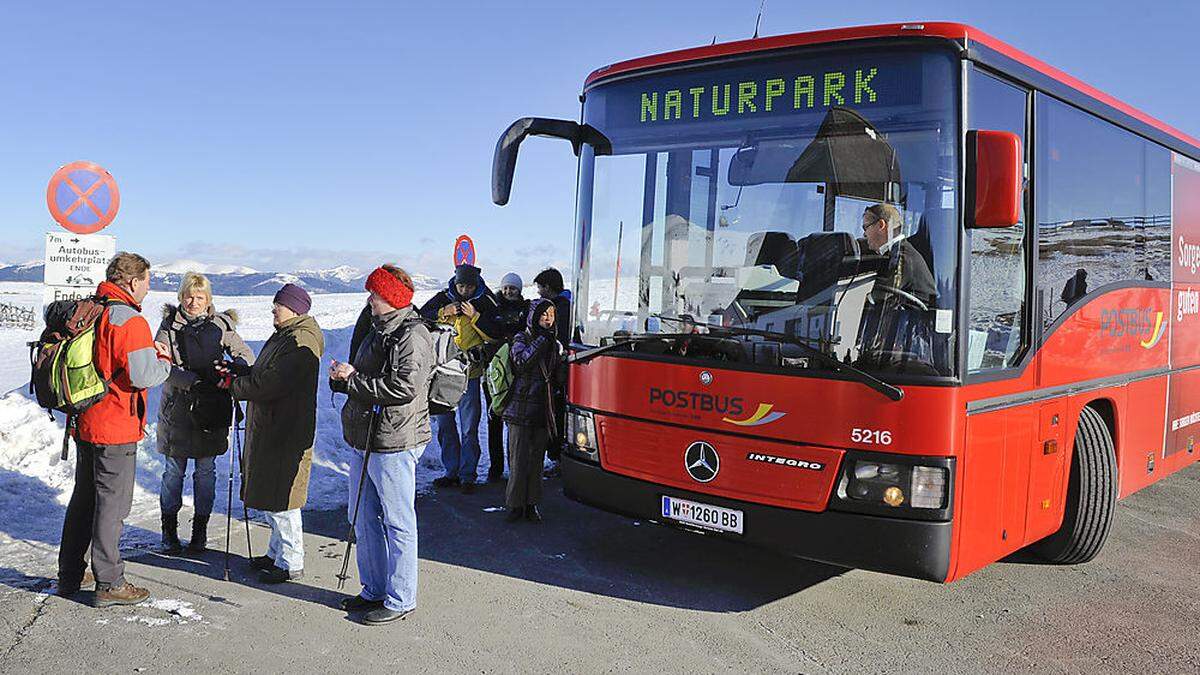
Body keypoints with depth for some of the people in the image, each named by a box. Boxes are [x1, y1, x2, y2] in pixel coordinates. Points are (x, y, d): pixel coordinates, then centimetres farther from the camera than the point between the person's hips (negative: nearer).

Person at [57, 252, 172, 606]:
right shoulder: (130, 321, -19)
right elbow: (143, 376, -24)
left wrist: (146, 349, 12)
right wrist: (164, 360, -5)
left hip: (84, 424, 9)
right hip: (116, 429, -9)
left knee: (83, 498, 19)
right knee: (112, 504, 0)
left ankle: (69, 575, 29)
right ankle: (109, 584, 8)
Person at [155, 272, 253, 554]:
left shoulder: (221, 325, 3)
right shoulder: (169, 325, 0)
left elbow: (247, 355, 4)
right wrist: (191, 381, -24)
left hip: (211, 409, 1)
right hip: (177, 408, -1)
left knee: (206, 471, 8)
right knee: (174, 470, 6)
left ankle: (200, 529, 20)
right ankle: (169, 529, 20)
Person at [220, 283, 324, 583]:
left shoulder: (301, 342, -18)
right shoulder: (283, 336, 16)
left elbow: (273, 382, -24)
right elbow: (262, 373, 21)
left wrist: (234, 385, -13)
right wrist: (235, 371, 5)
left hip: (285, 432, -11)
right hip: (267, 426, 11)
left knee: (280, 497, -4)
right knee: (267, 493, 18)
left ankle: (292, 562, 6)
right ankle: (277, 552, 31)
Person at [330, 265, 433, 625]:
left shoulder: (412, 335, -15)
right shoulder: (379, 330, 16)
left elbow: (405, 387, -25)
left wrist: (353, 379, -18)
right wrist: (342, 377, 1)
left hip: (394, 444, -10)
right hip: (364, 440, 10)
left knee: (398, 524, 1)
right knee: (364, 520, 18)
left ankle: (400, 599, 11)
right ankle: (374, 590, 31)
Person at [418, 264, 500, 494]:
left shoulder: (485, 303, -1)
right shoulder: (442, 298, 4)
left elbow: (496, 335, -7)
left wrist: (474, 316, -16)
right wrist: (443, 312, -15)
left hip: (469, 373, -3)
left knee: (469, 429, -2)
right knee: (444, 425, 11)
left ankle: (468, 475, 8)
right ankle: (452, 472, 22)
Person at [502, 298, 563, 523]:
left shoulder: (555, 344, 14)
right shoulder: (522, 338, 3)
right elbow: (520, 362, -17)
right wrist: (542, 340, -15)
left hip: (544, 411, 4)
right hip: (520, 409, -4)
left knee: (537, 458, 8)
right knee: (518, 459, -3)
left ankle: (531, 504, 16)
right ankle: (515, 504, 7)